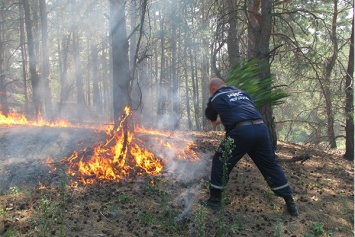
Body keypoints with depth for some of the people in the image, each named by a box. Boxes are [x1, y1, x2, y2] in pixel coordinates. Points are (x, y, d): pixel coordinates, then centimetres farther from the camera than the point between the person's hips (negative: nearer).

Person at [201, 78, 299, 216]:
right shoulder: (242, 92, 29)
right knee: (270, 165, 16)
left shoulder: (216, 98, 15)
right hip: (261, 128, 5)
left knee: (220, 162, 12)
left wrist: (217, 120, 55)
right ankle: (290, 203, 20)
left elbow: (210, 116, 32)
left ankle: (215, 200, 17)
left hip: (240, 132, -5)